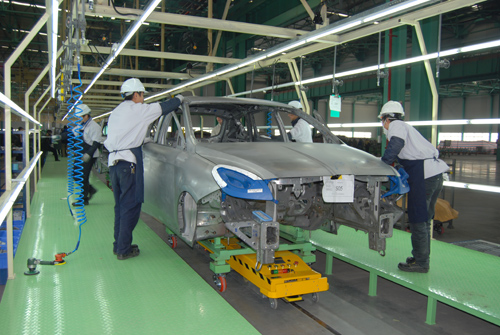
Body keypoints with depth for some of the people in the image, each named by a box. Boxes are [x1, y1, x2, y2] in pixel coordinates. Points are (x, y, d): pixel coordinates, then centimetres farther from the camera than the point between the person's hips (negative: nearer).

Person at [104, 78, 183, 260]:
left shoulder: (115, 112, 20)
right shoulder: (137, 109, -3)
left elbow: (109, 139, 21)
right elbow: (163, 107, 3)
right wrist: (179, 99, 20)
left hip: (113, 161, 8)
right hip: (128, 162, -8)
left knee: (120, 205, 15)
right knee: (131, 206, -3)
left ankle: (118, 245, 21)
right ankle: (124, 249, -1)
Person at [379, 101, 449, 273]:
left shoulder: (396, 126, 0)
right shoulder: (406, 127, 28)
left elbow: (396, 144, -21)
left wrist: (384, 162, -13)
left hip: (424, 174, -10)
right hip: (436, 173, 10)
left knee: (418, 220, -3)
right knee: (424, 219, 17)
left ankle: (420, 263, 4)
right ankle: (422, 257, 27)